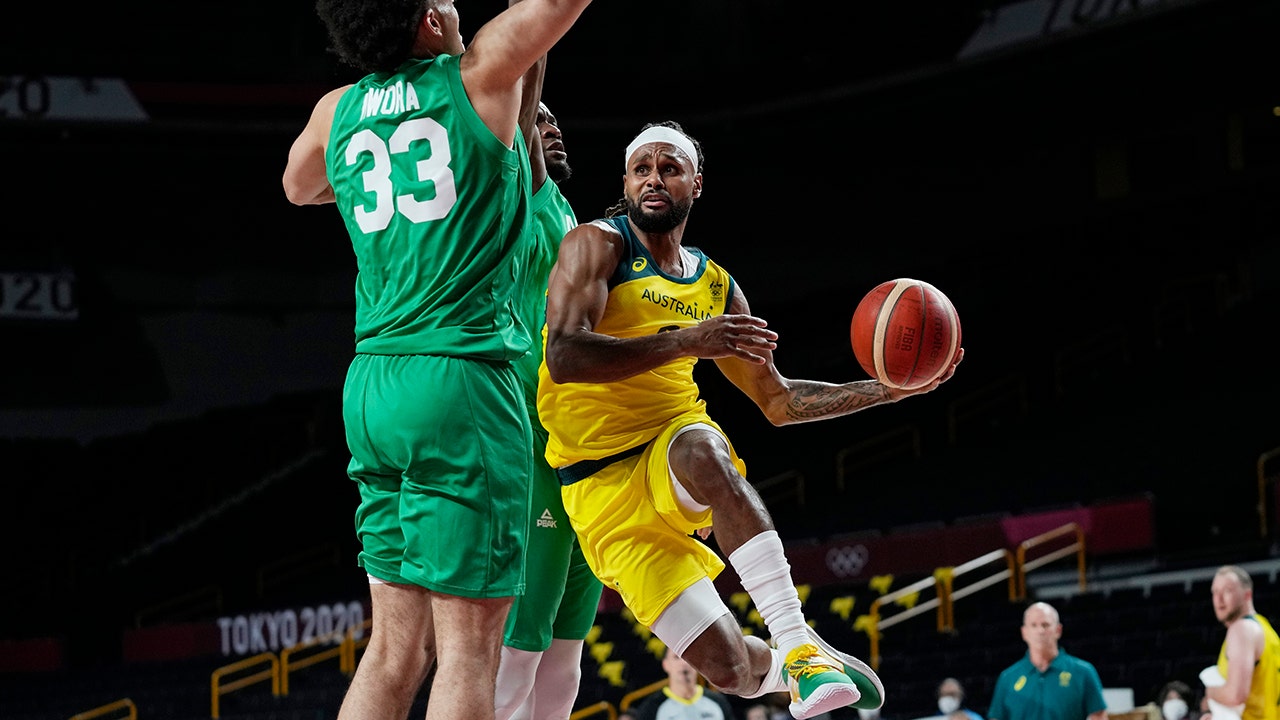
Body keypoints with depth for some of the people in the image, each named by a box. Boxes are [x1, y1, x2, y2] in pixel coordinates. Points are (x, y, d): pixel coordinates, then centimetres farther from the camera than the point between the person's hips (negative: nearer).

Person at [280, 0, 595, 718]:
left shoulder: (337, 111, 13)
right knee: (469, 648, -8)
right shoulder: (478, 74, -3)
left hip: (372, 384, 6)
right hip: (462, 374, -6)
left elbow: (298, 188, 35)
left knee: (398, 643, 9)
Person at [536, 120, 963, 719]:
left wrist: (888, 390, 11)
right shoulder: (598, 245, -4)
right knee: (728, 669, -16)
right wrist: (686, 342, -30)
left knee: (701, 449, -40)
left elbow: (779, 401, 23)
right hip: (600, 486, -3)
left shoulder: (717, 287, 14)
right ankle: (783, 666, 23)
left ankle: (798, 643, -38)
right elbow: (564, 357, -21)